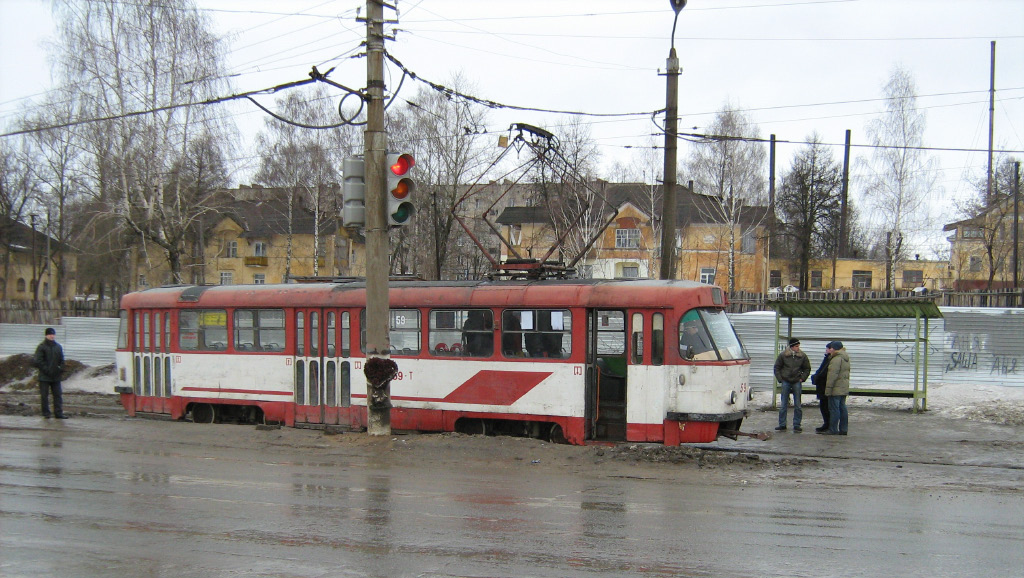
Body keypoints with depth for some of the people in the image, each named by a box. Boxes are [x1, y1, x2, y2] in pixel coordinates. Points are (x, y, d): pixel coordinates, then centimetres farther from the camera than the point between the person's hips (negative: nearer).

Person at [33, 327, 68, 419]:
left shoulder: (58, 347, 12)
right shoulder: (41, 347, -5)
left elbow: (62, 360, 16)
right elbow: (38, 361, -10)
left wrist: (61, 369, 0)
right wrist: (46, 370, -16)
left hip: (56, 377, 5)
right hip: (44, 376, -5)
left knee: (58, 395, 3)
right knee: (44, 395, 1)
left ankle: (59, 413, 5)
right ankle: (46, 413, 7)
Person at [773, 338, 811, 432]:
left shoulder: (802, 356, 0)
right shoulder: (783, 355, -2)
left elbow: (807, 369, 11)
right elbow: (777, 368, 7)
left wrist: (802, 378, 0)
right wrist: (780, 379, -2)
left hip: (797, 382, 0)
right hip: (786, 382, 0)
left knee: (797, 405, 3)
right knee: (783, 405, 3)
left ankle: (796, 425, 9)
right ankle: (782, 425, 8)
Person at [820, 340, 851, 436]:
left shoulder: (836, 359, -16)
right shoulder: (846, 358, 15)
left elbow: (833, 375, -20)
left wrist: (828, 388, -19)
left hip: (836, 389, -10)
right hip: (844, 388, 10)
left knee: (834, 409, -5)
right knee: (842, 408, 11)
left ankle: (833, 429, -4)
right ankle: (843, 429, 14)